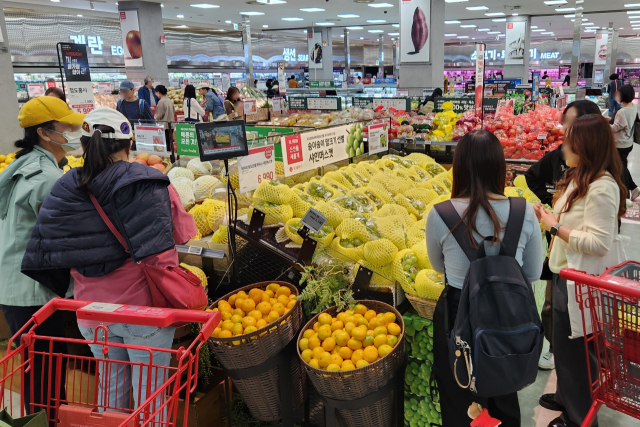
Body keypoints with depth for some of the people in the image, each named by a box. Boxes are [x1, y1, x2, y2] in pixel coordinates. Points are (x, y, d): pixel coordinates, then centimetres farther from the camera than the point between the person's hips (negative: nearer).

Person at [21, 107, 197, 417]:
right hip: (143, 307, -4)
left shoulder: (64, 190, -1)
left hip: (93, 311, 4)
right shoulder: (147, 183, -14)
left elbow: (43, 255, 3)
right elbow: (183, 232, -11)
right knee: (149, 392, 11)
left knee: (110, 388, 22)